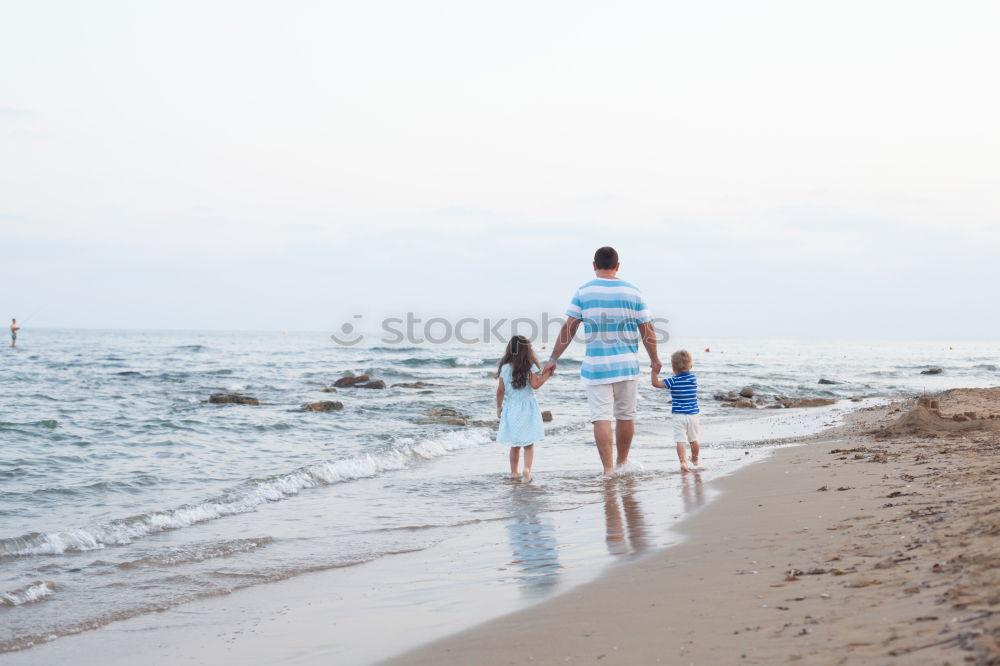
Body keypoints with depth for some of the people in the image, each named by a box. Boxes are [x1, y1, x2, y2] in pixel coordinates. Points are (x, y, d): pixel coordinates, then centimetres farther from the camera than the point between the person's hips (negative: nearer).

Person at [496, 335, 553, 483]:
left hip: (511, 408, 3)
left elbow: (500, 390, 1)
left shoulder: (505, 368, -1)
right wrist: (546, 375, -2)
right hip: (527, 408, -3)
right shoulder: (530, 367, -8)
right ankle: (527, 469, -19)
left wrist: (499, 407, 12)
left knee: (515, 445, 14)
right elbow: (535, 384, -14)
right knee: (529, 444, 0)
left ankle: (514, 472, 20)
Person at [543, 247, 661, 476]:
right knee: (625, 415, 14)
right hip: (627, 364, 2)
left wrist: (553, 358, 4)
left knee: (601, 416, -2)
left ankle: (608, 468, -8)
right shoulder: (633, 292, 2)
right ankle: (622, 462, 27)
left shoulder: (584, 292, -1)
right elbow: (647, 331, 4)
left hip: (596, 365, -1)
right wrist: (654, 359, 17)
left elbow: (568, 329, -3)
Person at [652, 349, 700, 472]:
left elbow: (656, 383, -11)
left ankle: (683, 461, -27)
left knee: (681, 440, -10)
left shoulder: (673, 381, -10)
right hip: (693, 414, 4)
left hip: (678, 415, -4)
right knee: (693, 439, 20)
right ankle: (695, 459, 39)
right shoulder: (693, 378, 2)